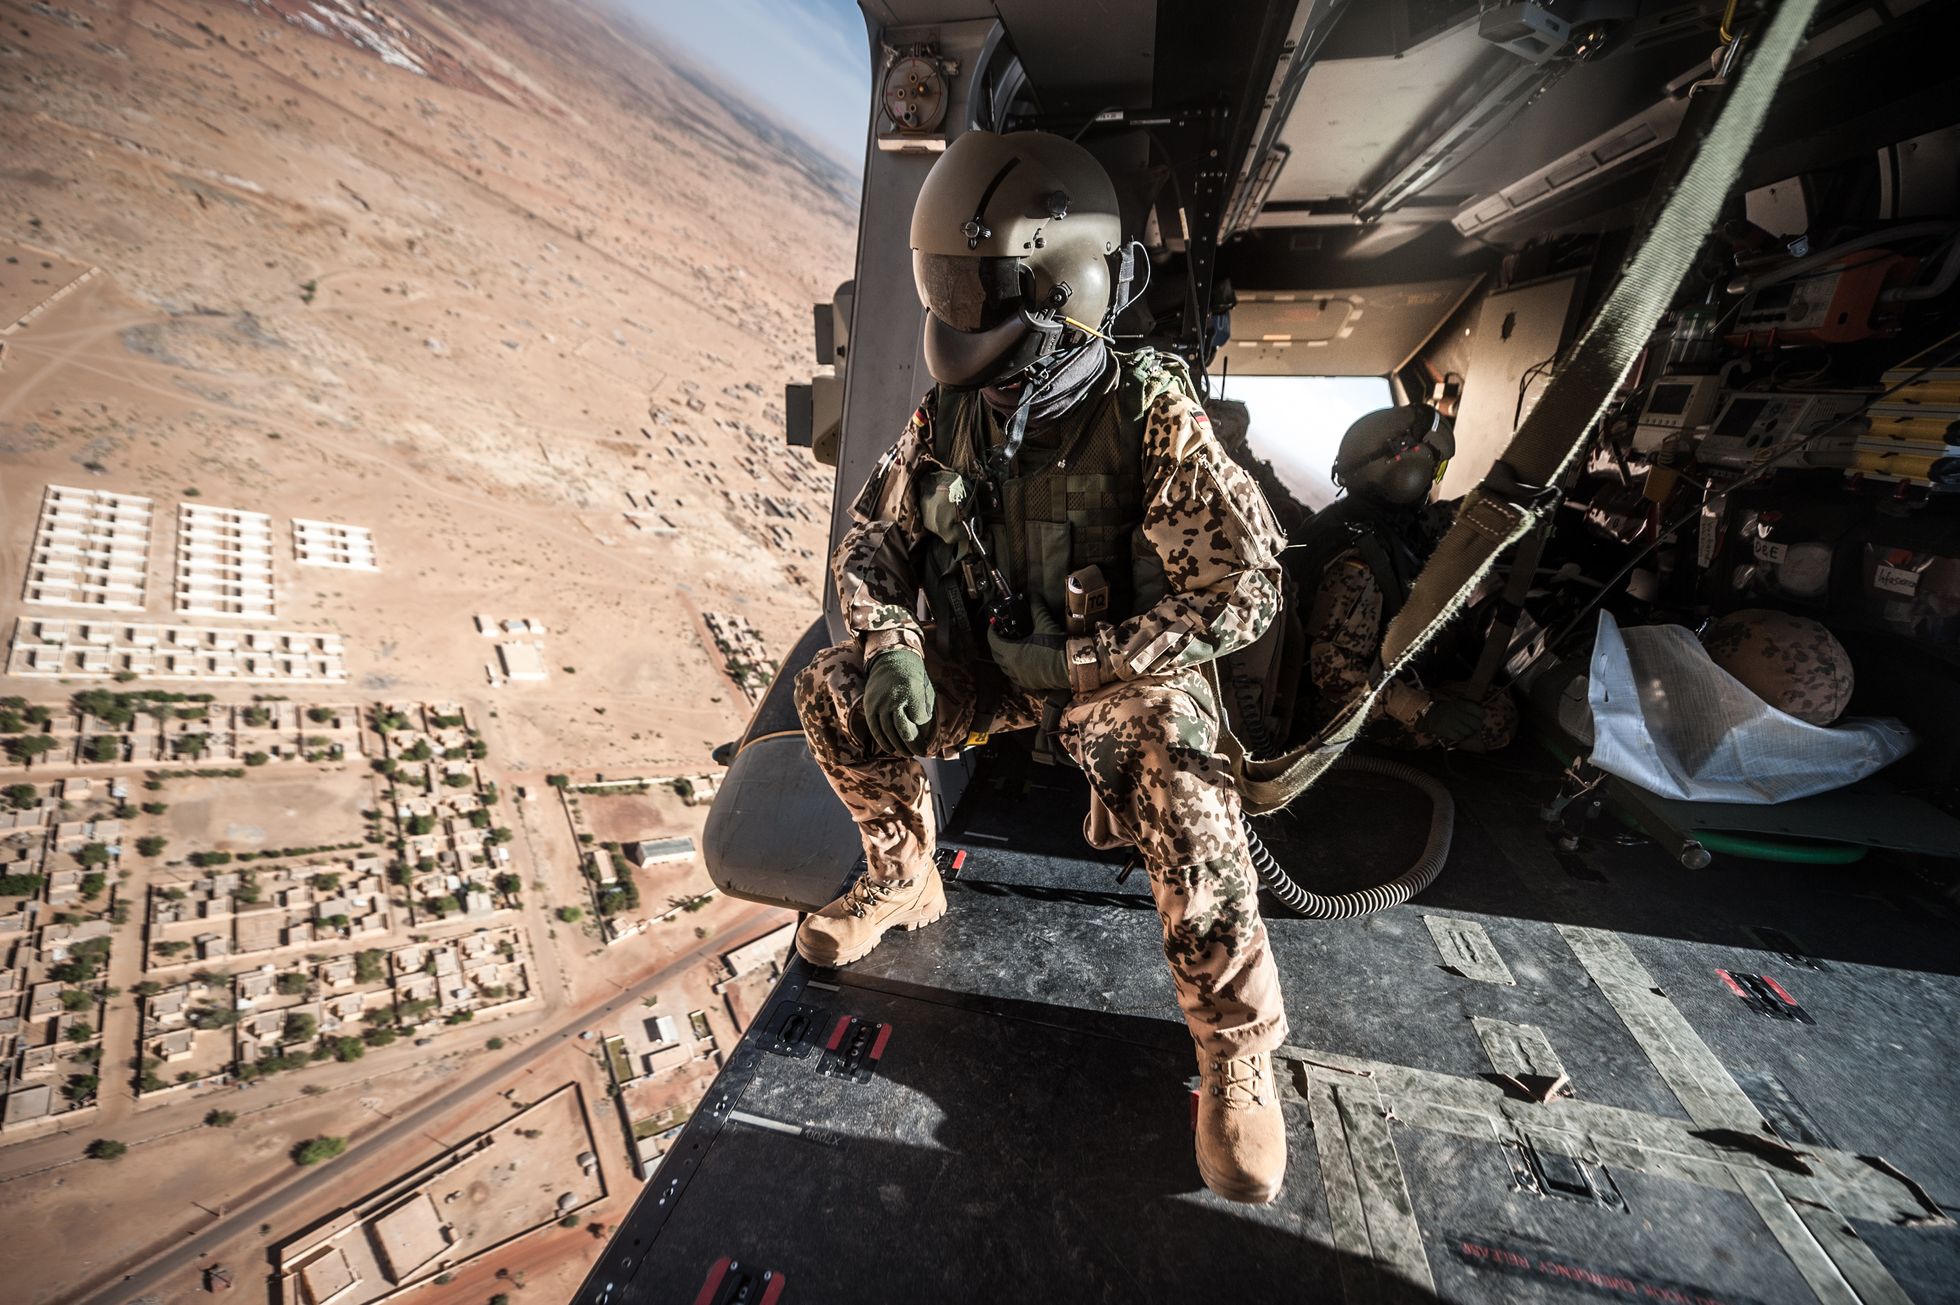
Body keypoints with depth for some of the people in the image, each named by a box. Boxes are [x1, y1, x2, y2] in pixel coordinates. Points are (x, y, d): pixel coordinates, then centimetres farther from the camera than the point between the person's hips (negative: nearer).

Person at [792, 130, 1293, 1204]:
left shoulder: (1149, 416, -18)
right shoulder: (948, 419, -3)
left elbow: (1245, 587, -19)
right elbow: (869, 543, 4)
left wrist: (1078, 661, -21)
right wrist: (889, 648, -16)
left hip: (1119, 669, -4)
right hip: (992, 661, 5)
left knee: (1176, 782, -33)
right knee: (833, 691, -10)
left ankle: (1237, 1055, -6)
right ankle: (903, 880, 11)